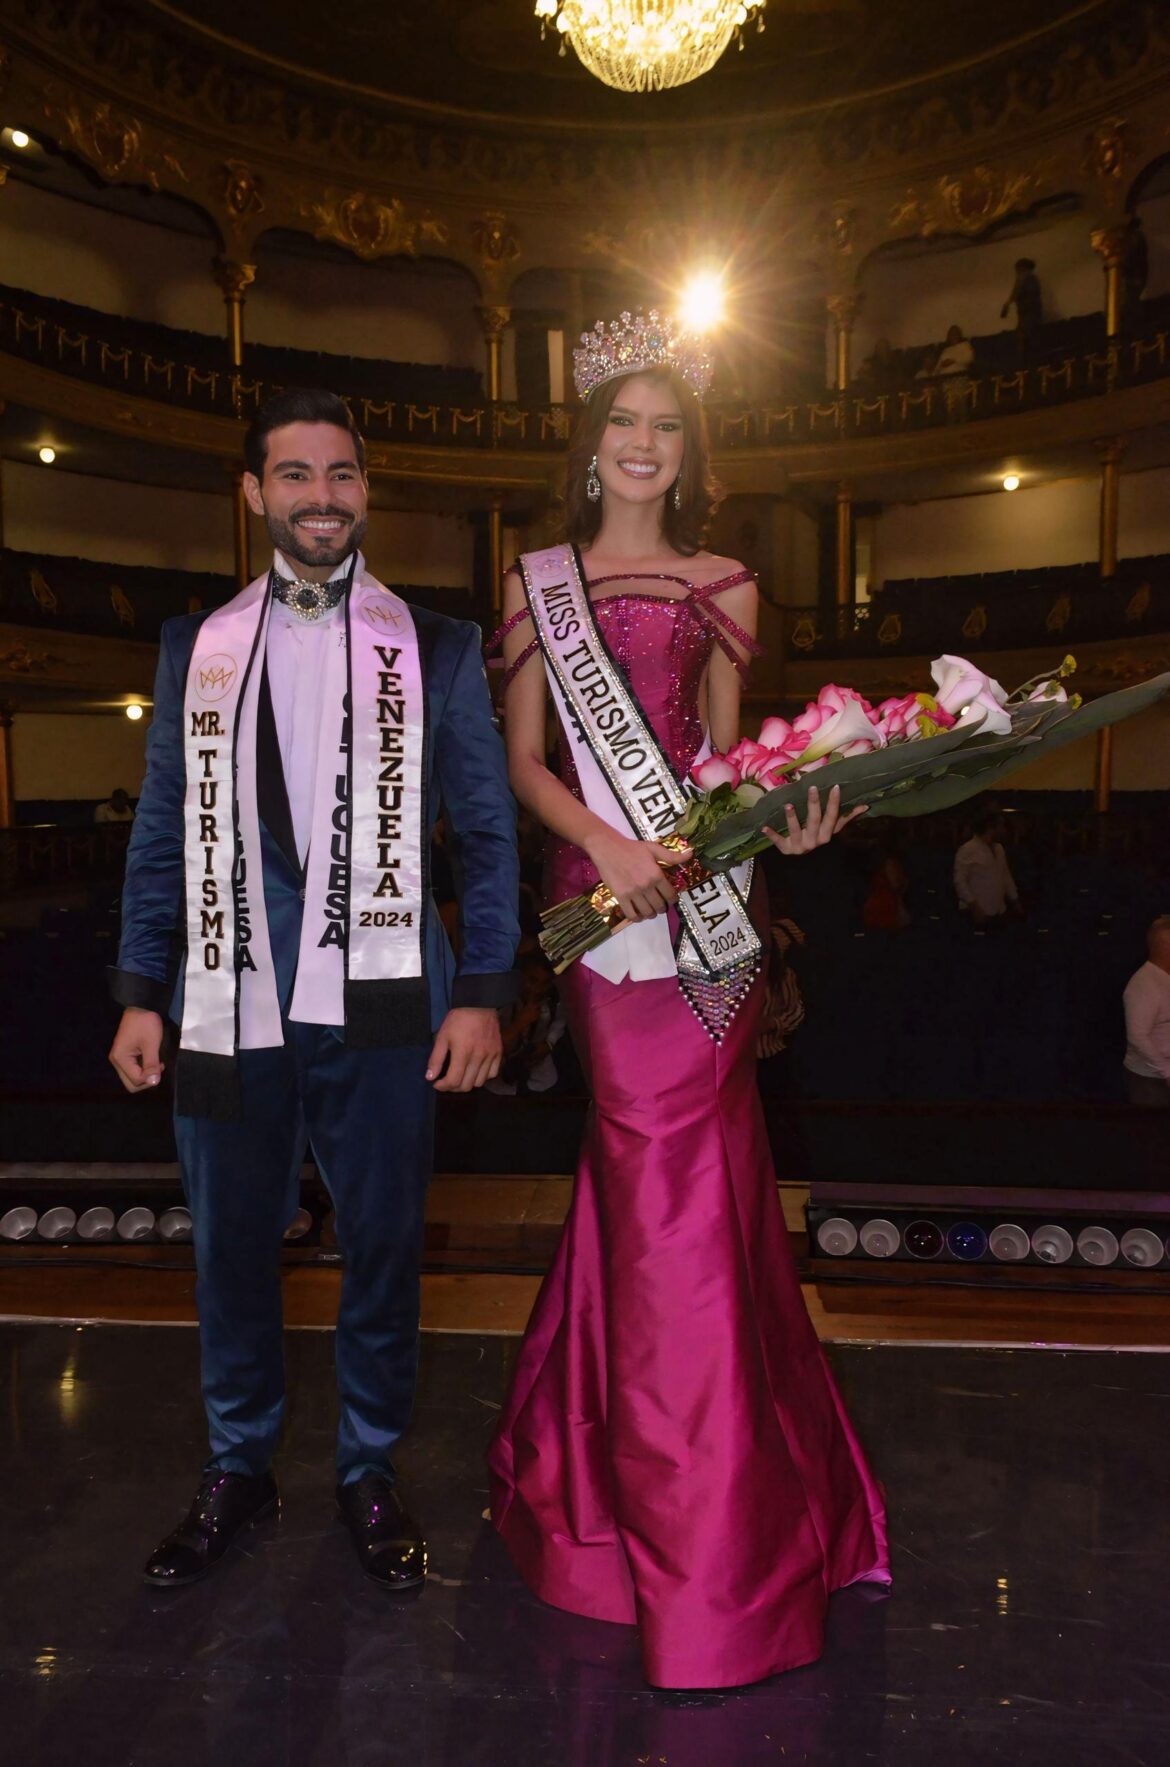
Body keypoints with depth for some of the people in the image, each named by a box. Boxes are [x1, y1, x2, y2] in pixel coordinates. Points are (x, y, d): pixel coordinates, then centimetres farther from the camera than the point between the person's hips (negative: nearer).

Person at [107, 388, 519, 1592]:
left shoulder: (436, 648, 4)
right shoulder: (196, 646, 9)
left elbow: (487, 832, 3)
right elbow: (164, 833, 10)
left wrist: (480, 992, -4)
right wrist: (140, 993, 5)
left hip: (378, 1009, -1)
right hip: (227, 1008, 2)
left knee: (383, 1252, 10)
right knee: (230, 1253, 13)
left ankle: (369, 1471, 33)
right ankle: (237, 1467, 36)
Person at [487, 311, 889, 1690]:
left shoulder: (722, 585, 16)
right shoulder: (539, 580, 12)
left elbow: (724, 751, 11)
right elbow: (521, 759, 5)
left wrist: (784, 815, -10)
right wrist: (604, 844, -12)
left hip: (707, 899, 1)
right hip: (602, 893, -1)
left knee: (661, 1163, 0)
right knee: (670, 1169, -2)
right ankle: (698, 1534, 18)